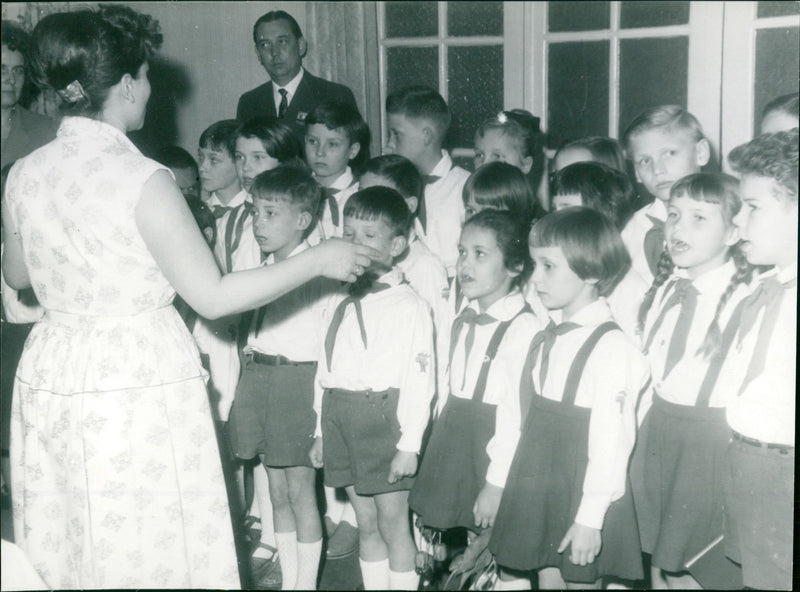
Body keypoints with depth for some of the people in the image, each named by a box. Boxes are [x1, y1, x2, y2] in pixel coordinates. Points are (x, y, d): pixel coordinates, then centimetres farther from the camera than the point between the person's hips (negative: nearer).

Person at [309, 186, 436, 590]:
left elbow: (419, 377, -11)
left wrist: (409, 444, -13)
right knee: (366, 523, 14)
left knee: (393, 523, 2)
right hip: (341, 416, 6)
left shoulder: (408, 305, -8)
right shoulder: (339, 305, 12)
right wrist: (321, 431, 15)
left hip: (384, 417, -6)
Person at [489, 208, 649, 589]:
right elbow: (525, 418, 9)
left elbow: (609, 437, -18)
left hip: (583, 496, -7)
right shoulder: (543, 342, 7)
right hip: (537, 488, 7)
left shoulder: (610, 346, -17)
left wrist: (590, 516, -17)